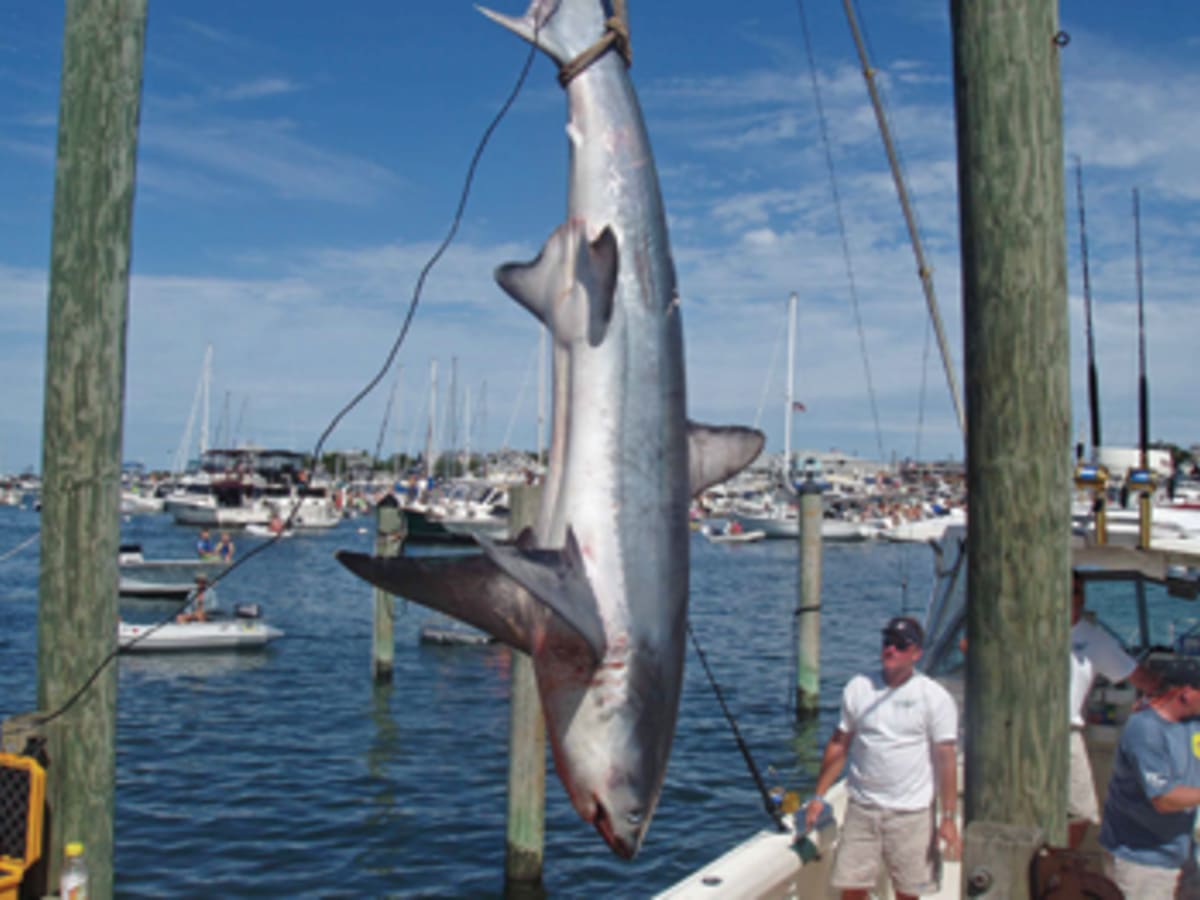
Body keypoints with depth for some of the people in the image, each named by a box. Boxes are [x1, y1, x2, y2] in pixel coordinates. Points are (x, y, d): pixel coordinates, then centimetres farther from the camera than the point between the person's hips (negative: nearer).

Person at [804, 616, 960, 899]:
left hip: (911, 812, -2)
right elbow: (839, 745, 9)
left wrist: (948, 817, -9)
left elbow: (946, 758, -5)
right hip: (861, 808, 2)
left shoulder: (936, 697, -4)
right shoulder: (858, 688, 4)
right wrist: (819, 796, 5)